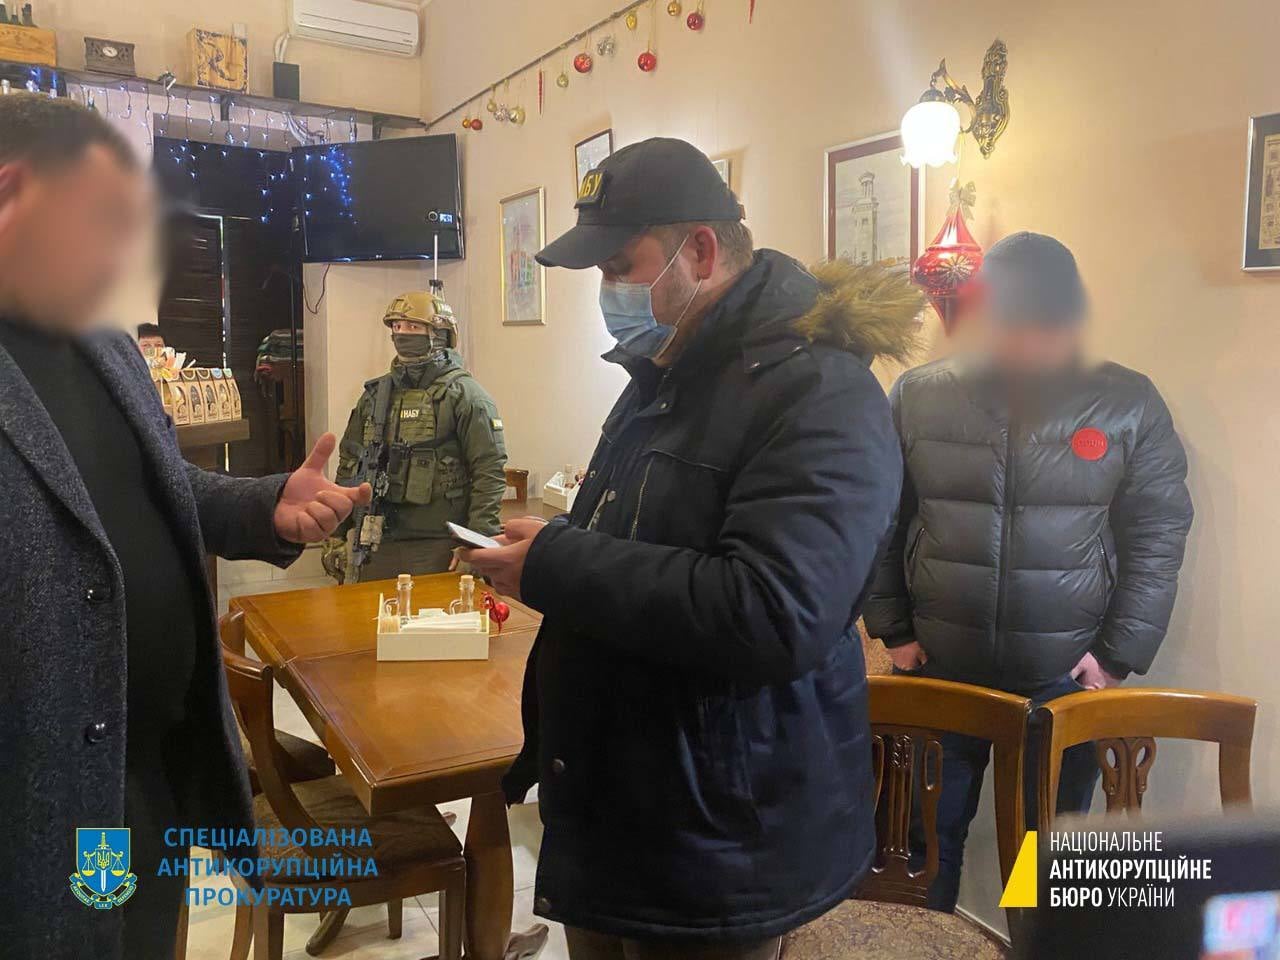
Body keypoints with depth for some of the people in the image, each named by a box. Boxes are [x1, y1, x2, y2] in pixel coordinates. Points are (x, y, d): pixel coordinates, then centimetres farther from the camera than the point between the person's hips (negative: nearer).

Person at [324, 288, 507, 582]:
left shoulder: (464, 395, -5)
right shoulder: (375, 394, 13)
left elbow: (490, 471, -10)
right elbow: (349, 465, 17)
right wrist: (336, 537, 12)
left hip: (437, 546, -5)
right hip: (378, 544, 5)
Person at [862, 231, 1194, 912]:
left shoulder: (1129, 404, -3)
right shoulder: (917, 396, -2)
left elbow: (1157, 538, -1)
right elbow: (880, 523, 1)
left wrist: (1120, 655, -5)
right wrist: (893, 630, -1)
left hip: (1067, 678, 0)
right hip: (937, 670, 1)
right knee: (928, 832, 14)